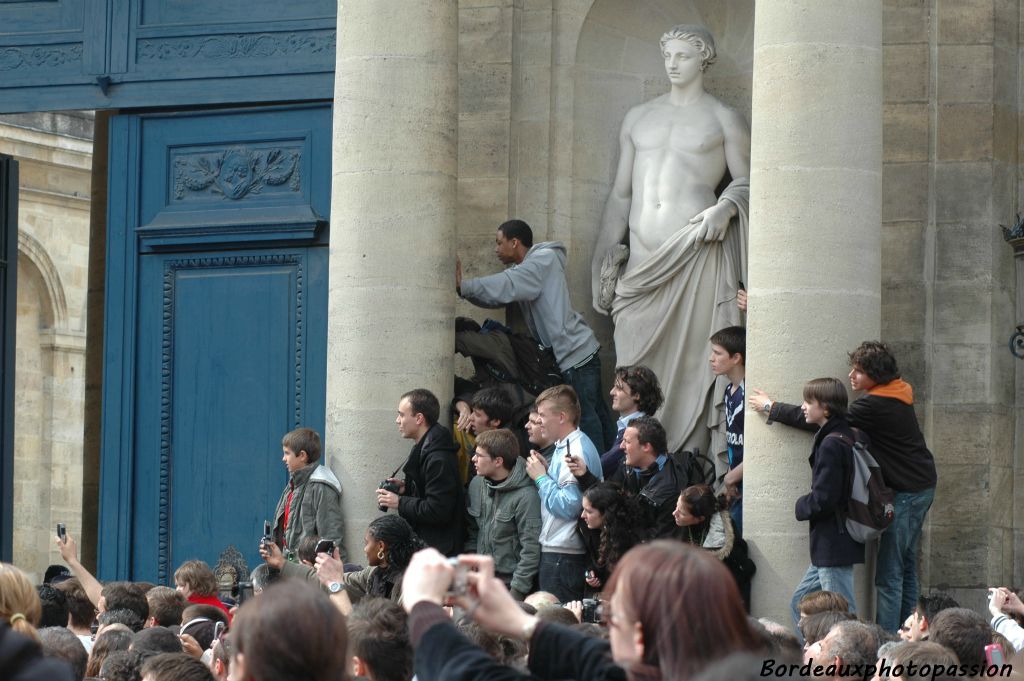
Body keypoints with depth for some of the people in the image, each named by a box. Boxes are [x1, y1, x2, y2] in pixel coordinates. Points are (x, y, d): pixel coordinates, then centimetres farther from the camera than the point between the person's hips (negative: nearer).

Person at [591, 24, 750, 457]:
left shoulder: (724, 120, 8)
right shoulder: (639, 118, 18)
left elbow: (745, 181, 8)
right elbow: (621, 193, 19)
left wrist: (725, 207, -14)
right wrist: (606, 260, 13)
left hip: (697, 252, -3)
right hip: (644, 259, 3)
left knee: (693, 360, -6)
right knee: (636, 361, -4)